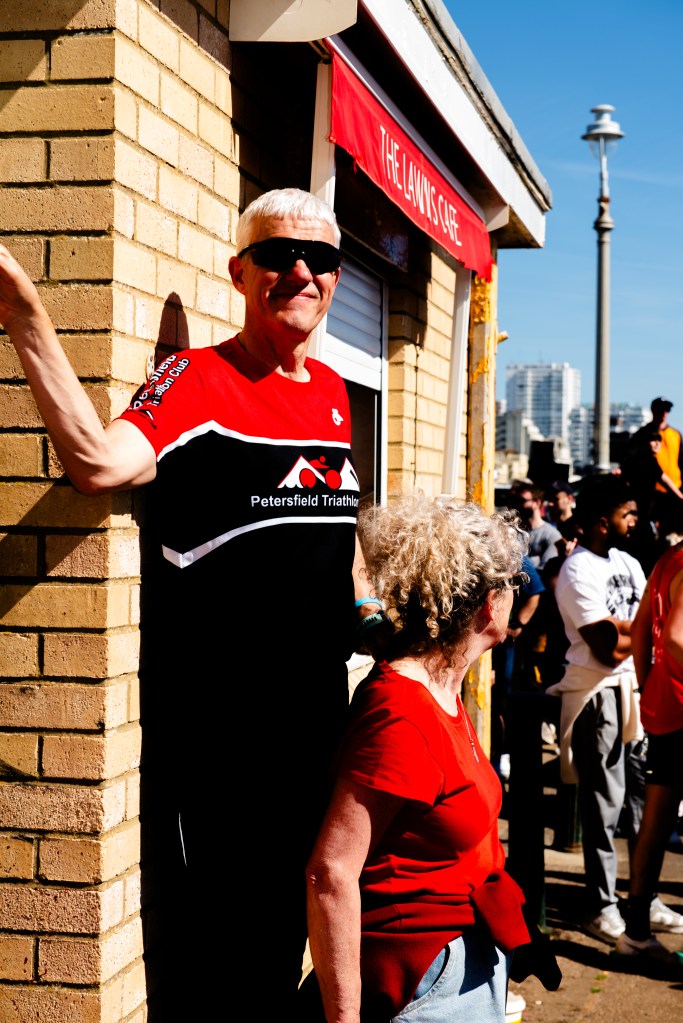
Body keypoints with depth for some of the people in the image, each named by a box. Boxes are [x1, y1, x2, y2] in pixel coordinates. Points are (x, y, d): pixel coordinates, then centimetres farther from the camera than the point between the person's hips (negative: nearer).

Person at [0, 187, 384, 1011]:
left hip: (319, 697, 7)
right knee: (225, 913, 5)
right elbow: (100, 461, -31)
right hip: (220, 713, -6)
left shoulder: (332, 391, 9)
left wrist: (364, 604, 19)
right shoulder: (196, 380, -12)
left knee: (294, 907, 19)